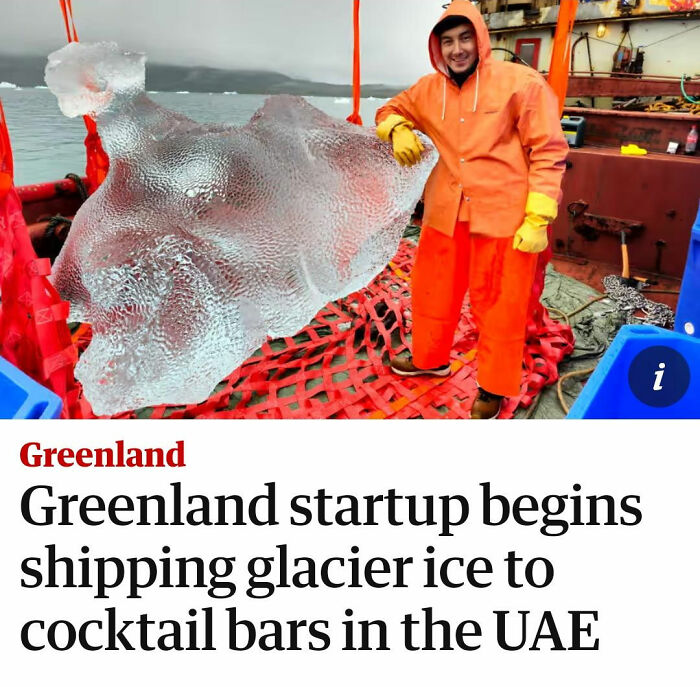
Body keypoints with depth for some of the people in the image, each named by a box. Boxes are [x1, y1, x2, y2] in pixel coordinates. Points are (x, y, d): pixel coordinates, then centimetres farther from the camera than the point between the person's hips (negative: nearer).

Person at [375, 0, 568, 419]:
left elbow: (549, 152, -8)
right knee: (432, 290, 17)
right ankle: (430, 359, 41)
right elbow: (390, 111, 23)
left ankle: (494, 387, 24)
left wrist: (538, 219, -16)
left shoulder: (520, 83, -7)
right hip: (446, 212, 5)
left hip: (505, 216, -5)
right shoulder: (429, 89, 7)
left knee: (499, 306, 4)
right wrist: (399, 132, -2)